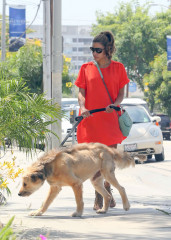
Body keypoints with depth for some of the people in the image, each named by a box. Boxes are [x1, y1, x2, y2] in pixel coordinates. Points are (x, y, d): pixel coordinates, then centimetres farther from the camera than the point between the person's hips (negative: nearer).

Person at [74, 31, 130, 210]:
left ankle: (107, 189, 24)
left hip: (110, 117, 0)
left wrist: (115, 104, -15)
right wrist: (82, 107, -15)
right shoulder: (86, 68, 8)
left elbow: (121, 92, 6)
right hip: (90, 118, 0)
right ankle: (98, 197, 1)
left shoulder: (117, 68, 8)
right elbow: (81, 92, 5)